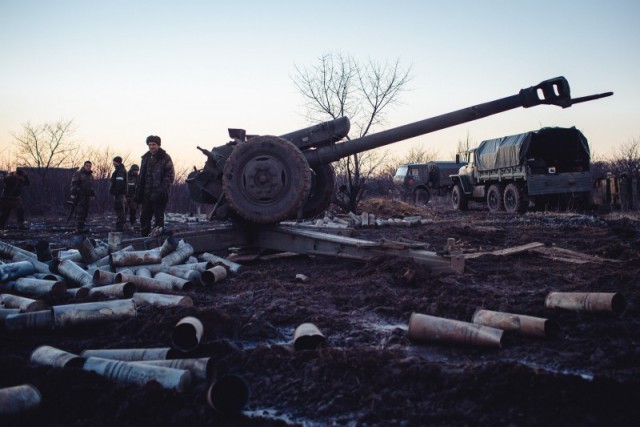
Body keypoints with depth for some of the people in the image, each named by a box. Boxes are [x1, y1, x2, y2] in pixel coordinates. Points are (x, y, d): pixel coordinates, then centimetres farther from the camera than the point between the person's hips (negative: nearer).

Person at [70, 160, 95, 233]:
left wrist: (92, 195, 23)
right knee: (80, 213, -11)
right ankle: (79, 229, -11)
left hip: (87, 197, 8)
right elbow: (74, 184, -11)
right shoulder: (78, 173, -6)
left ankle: (81, 228, 16)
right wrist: (73, 194, -18)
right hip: (79, 196, -8)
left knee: (85, 213, 9)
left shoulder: (90, 175, 18)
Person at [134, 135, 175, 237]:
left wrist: (163, 189, -18)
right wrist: (139, 192, 12)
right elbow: (142, 176, 19)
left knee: (158, 217, -2)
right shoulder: (146, 158, 16)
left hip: (159, 194, -6)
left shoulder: (165, 158, -3)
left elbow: (170, 175, -8)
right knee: (144, 217, 7)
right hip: (147, 193, 6)